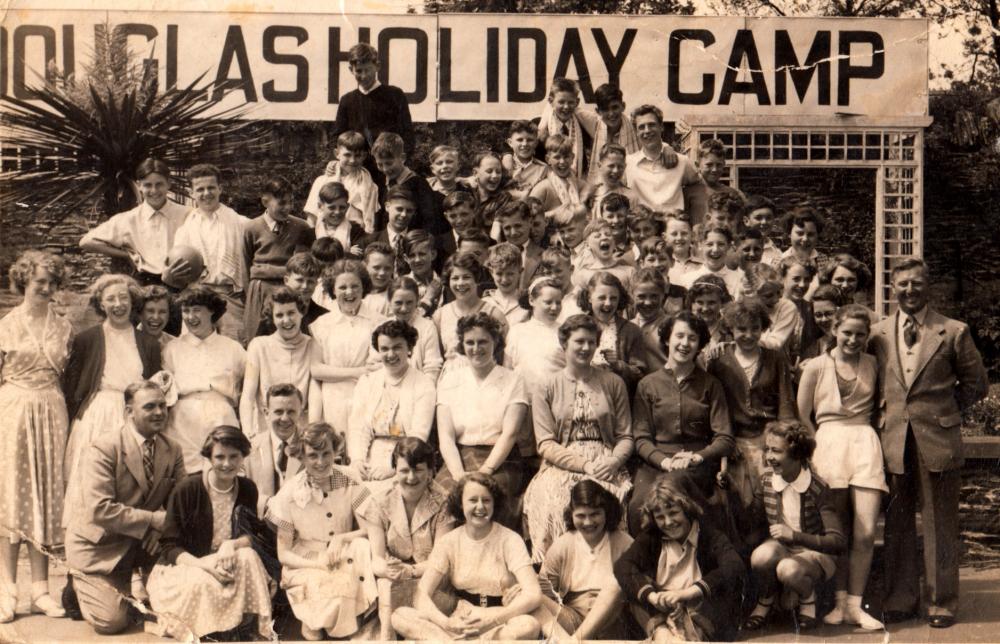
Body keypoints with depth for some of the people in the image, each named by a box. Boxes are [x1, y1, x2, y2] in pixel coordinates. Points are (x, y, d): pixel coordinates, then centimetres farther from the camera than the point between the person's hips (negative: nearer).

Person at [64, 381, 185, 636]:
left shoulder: (173, 450, -1)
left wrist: (162, 526, -21)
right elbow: (100, 510, -27)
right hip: (100, 546, -5)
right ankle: (80, 586, 19)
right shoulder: (104, 448, -20)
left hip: (142, 544, 5)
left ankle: (129, 588, 22)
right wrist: (154, 519, -28)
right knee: (111, 621, -10)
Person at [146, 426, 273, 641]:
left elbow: (251, 536, 2)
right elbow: (170, 546, -12)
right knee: (202, 583, -36)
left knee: (248, 556, -27)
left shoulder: (247, 490, -1)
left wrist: (232, 545, -23)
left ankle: (242, 627, -19)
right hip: (183, 565, -4)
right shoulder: (186, 490, -14)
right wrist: (204, 564, -29)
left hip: (225, 562, 4)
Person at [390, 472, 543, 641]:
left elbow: (533, 595, -14)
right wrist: (447, 623, -26)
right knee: (400, 615, -20)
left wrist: (493, 619, -29)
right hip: (459, 624, 2)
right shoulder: (448, 542, 3)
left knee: (528, 625, -36)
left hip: (501, 625, -2)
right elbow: (422, 595, -5)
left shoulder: (509, 540, -4)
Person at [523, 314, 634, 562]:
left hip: (606, 466, 1)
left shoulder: (613, 383, 17)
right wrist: (585, 465, -11)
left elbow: (625, 436, 13)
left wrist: (613, 461, -10)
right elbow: (545, 445, 3)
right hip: (561, 467, -1)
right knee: (557, 501, -34)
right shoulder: (546, 390, 12)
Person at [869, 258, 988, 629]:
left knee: (940, 524, 5)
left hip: (939, 439, -2)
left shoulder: (953, 332, 0)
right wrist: (884, 412, 8)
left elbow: (976, 383, 8)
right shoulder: (878, 334, 7)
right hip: (894, 440, 3)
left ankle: (942, 602, 15)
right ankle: (901, 598, 19)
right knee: (897, 523, 8)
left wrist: (944, 410, 4)